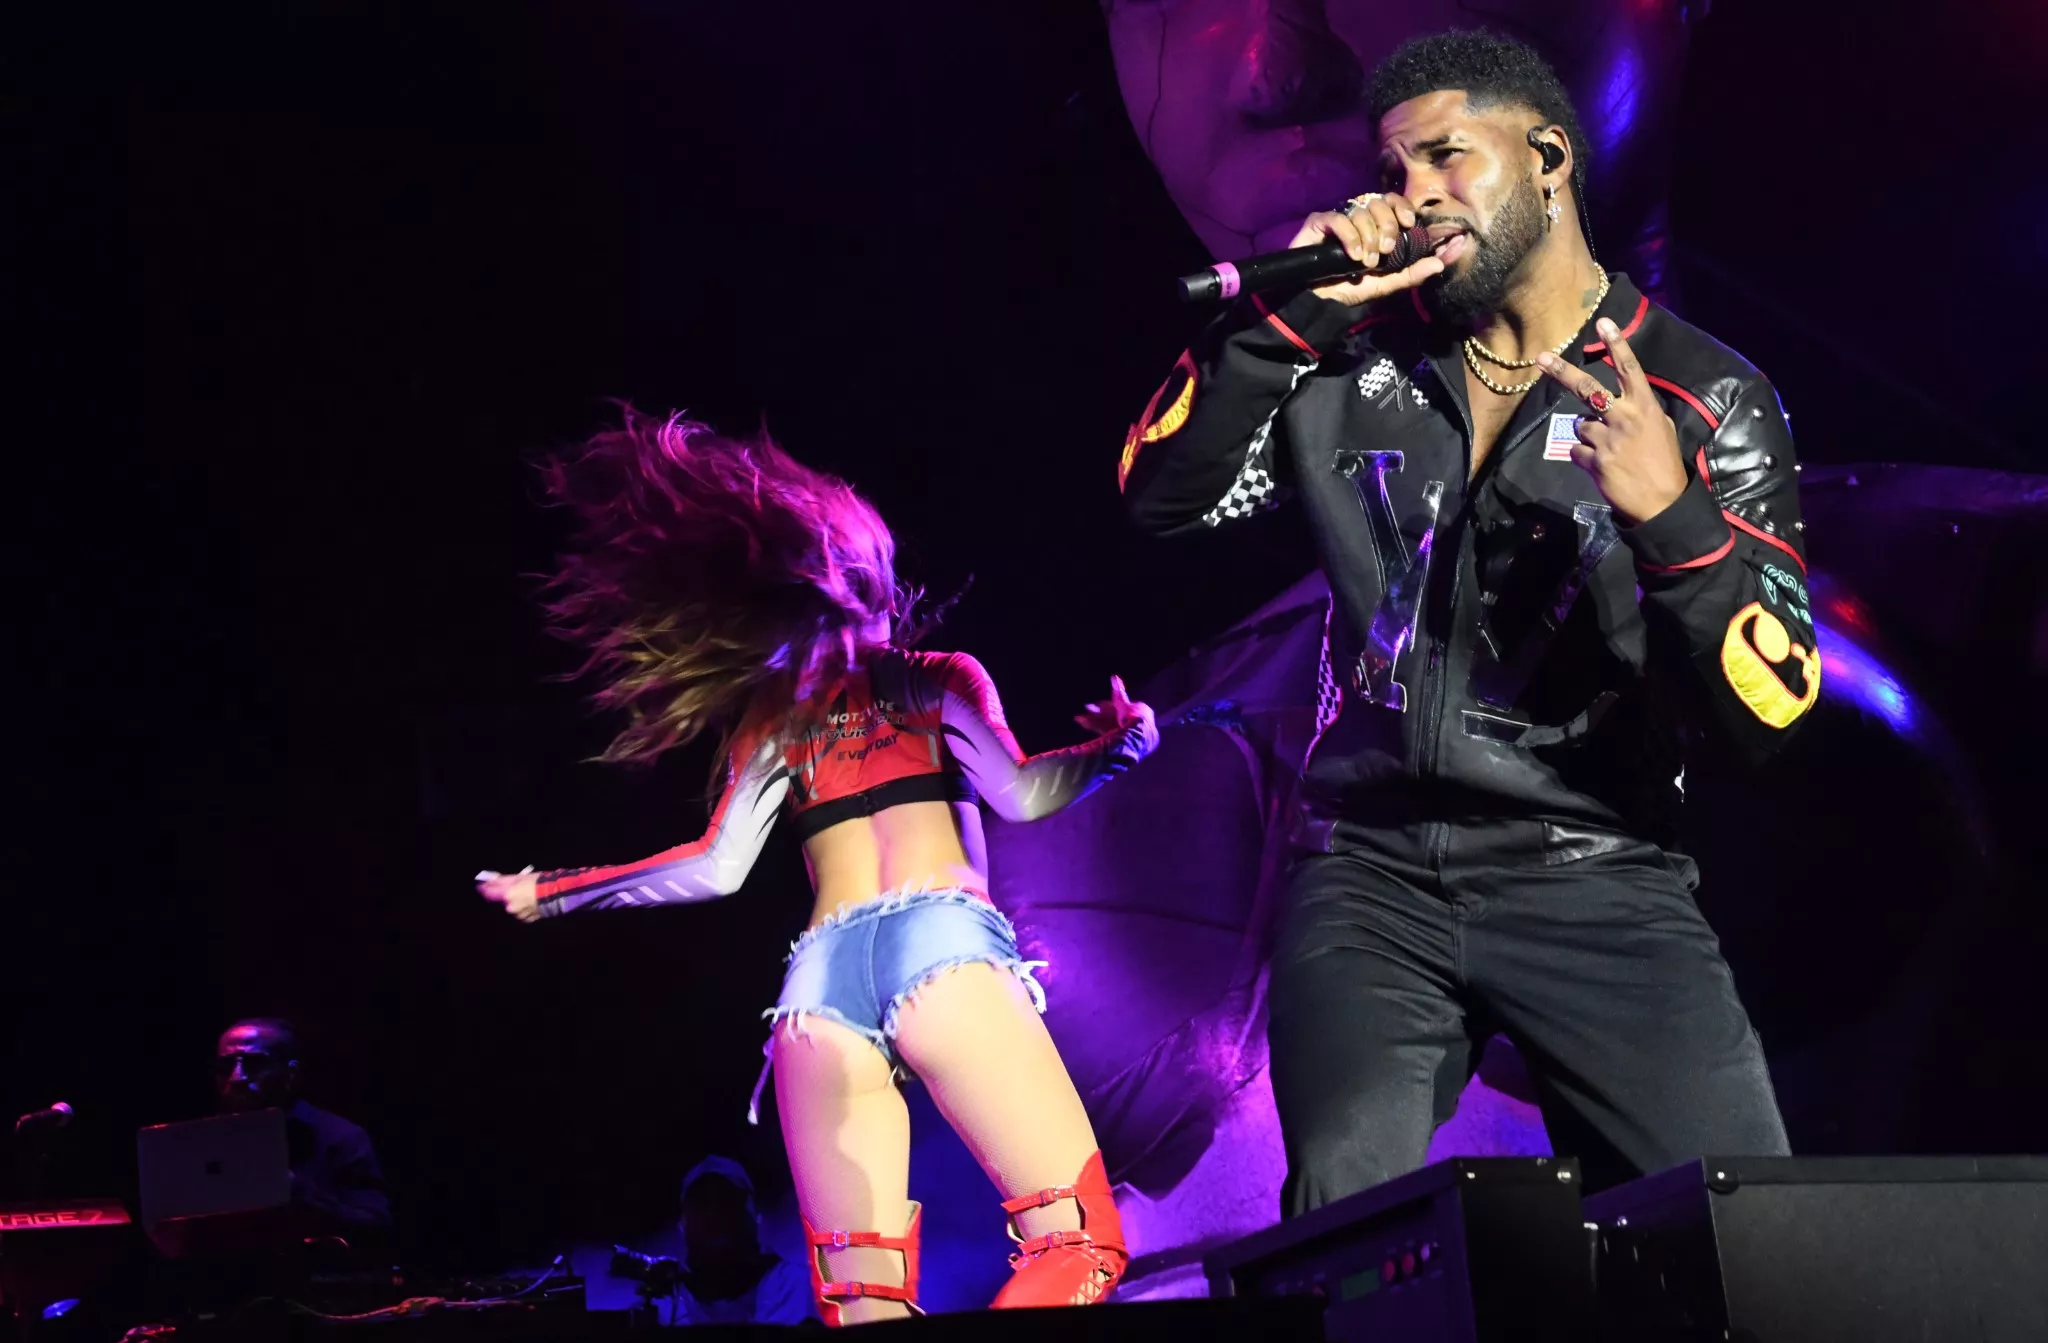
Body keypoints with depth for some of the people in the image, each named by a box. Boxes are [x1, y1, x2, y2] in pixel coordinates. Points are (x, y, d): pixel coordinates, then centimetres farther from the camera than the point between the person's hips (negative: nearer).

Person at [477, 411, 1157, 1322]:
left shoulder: (768, 718, 23)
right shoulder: (940, 680, 20)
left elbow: (718, 869, 15)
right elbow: (1019, 796, 5)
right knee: (1077, 1240, -9)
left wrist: (547, 894, 26)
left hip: (819, 977, 3)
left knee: (864, 1301, 2)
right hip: (941, 941, -3)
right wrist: (1115, 746, 19)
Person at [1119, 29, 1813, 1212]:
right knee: (1349, 1232, -22)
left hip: (1596, 881, -1)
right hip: (1373, 870, 1)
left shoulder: (1706, 397, 1)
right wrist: (1289, 316, -5)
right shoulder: (1359, 367, 11)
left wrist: (1672, 518, -23)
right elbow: (1163, 493, 5)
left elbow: (1770, 714, -6)